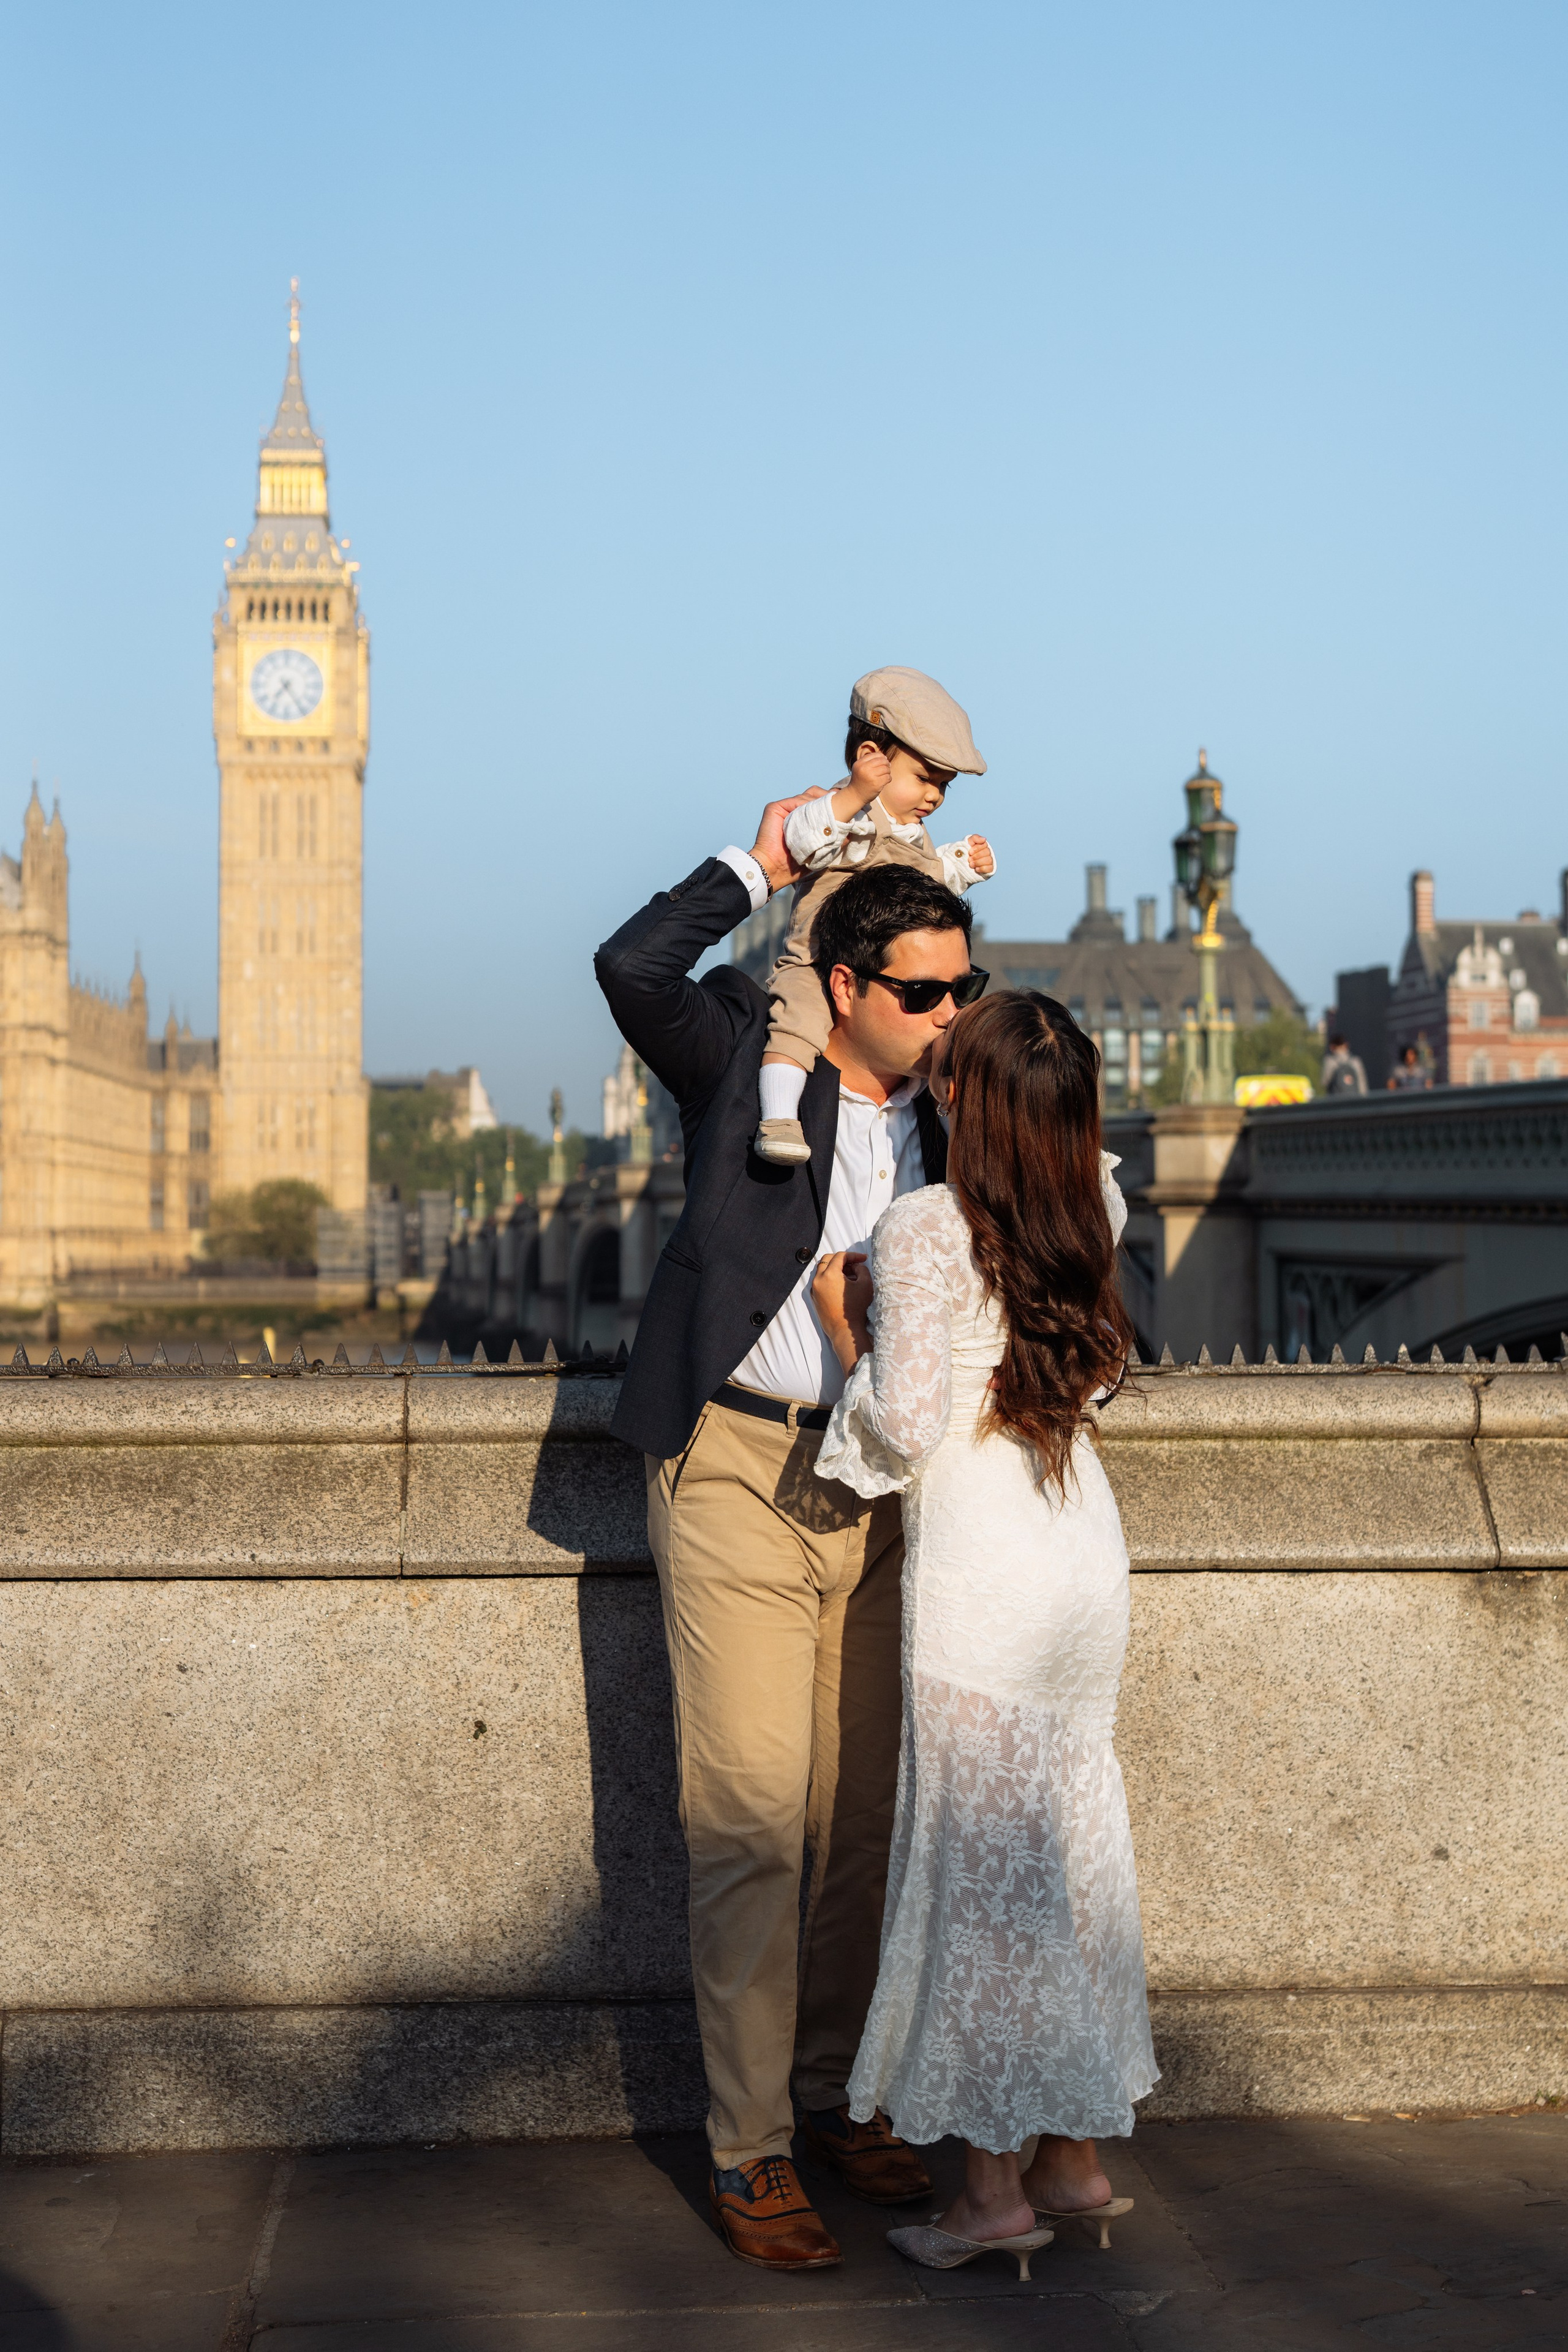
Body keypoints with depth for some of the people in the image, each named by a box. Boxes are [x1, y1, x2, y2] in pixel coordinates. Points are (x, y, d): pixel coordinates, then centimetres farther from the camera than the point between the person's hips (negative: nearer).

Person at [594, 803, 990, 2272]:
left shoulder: (949, 1108, 10)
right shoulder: (746, 1055, -2)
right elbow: (633, 968, -20)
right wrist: (759, 866, -8)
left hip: (877, 1481, 5)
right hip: (739, 1473, -5)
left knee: (867, 1814, 9)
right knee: (752, 1818, -6)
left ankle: (834, 2094, 26)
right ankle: (744, 2149, 4)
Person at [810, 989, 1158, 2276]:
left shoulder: (924, 1230, -15)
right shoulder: (1093, 1206, 3)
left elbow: (906, 1426, -18)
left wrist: (847, 1331, -1)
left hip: (980, 1557, -6)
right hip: (1086, 1544, 7)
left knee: (979, 1855, 2)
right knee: (1072, 1842, 15)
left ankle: (995, 2190, 10)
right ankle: (1078, 2155, 24)